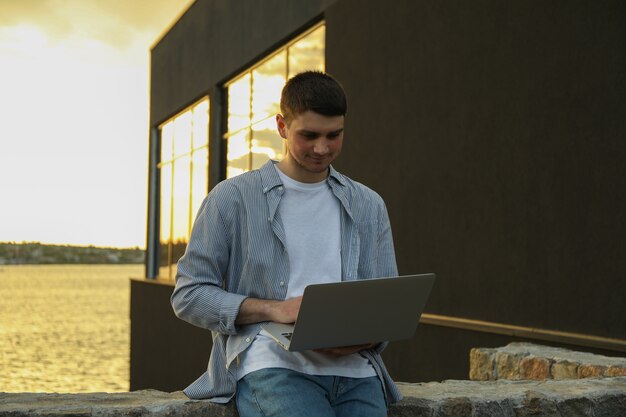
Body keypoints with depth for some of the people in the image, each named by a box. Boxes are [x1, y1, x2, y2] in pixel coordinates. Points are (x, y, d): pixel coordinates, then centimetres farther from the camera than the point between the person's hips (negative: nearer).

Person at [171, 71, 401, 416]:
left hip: (353, 369, 4)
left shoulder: (369, 206, 17)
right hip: (271, 366, -4)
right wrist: (273, 309, -12)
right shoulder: (232, 199, 6)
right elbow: (188, 295, 3)